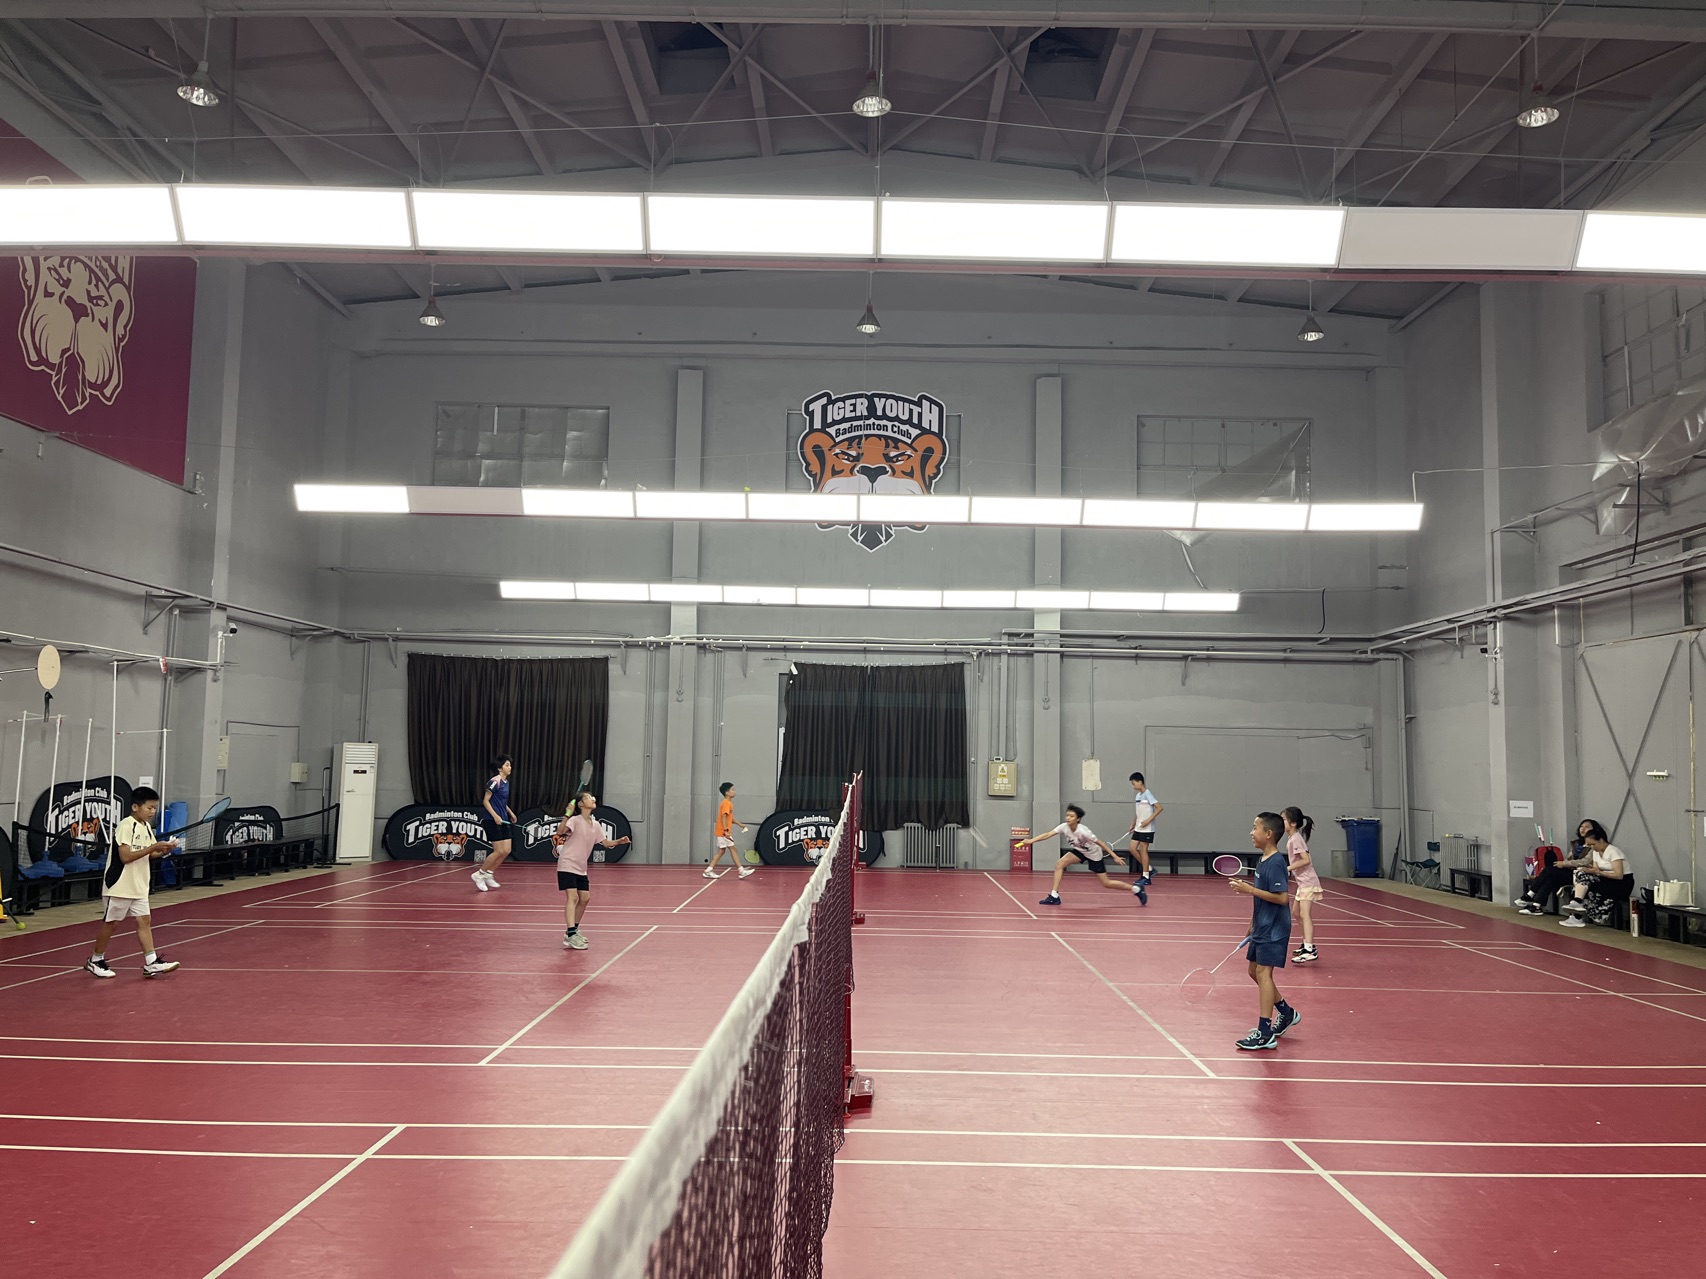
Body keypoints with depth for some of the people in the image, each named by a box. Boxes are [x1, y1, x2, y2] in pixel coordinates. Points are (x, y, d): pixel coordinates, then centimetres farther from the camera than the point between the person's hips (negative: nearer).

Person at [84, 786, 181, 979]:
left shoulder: (147, 827, 9)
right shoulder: (126, 825, -16)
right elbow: (126, 856, -23)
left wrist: (162, 851, -7)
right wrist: (153, 847, -26)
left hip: (138, 886, 7)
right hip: (119, 886, -7)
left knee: (144, 921, 1)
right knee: (111, 922, 5)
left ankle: (151, 963, -2)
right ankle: (95, 960, 21)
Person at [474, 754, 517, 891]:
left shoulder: (506, 782, 12)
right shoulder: (495, 781, -14)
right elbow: (485, 801, -15)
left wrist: (510, 812, 15)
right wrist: (495, 816, -22)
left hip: (504, 821, 9)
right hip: (493, 821, -9)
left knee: (506, 851, 5)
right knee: (499, 851, -7)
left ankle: (488, 874, 18)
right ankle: (479, 874, 8)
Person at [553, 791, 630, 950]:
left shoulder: (595, 825, 8)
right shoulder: (575, 821, -14)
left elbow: (606, 843, 14)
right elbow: (560, 832, -29)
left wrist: (619, 841, -4)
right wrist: (567, 814, -39)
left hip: (581, 868, 8)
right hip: (567, 865, -8)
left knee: (585, 898, 8)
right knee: (572, 897, -17)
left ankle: (574, 930, 24)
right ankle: (570, 936, -23)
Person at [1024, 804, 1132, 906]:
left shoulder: (1082, 831, -34)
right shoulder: (1064, 827, -21)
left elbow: (1100, 843, -26)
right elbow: (1047, 834, -26)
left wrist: (1115, 857, -24)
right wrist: (1030, 841, -39)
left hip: (1094, 854, -5)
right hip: (1080, 851, 5)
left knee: (1106, 883, -2)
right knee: (1059, 864, -16)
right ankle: (1054, 896, -12)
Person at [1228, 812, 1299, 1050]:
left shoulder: (1276, 863, -19)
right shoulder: (1263, 861, 9)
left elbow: (1282, 897, -25)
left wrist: (1250, 890, -24)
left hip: (1273, 930, -10)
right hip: (1262, 928, 10)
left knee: (1263, 972, -11)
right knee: (1255, 971, 17)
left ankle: (1265, 1034, -10)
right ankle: (1286, 1013, 34)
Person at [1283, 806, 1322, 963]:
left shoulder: (1296, 839, -17)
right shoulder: (1291, 839, 10)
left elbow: (1306, 860, -24)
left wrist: (1288, 868, -21)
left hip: (1307, 882, -10)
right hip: (1302, 882, 10)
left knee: (1305, 914, -15)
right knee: (1297, 913, 18)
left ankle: (1309, 951, -20)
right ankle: (1307, 944, 29)